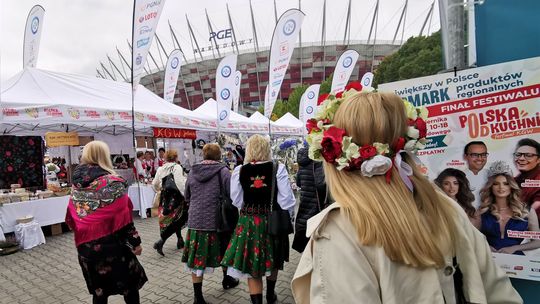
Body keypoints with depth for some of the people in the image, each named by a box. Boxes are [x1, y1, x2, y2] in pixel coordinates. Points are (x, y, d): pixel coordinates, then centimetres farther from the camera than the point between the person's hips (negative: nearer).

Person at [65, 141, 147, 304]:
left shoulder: (76, 185, 2)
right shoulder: (112, 182, -16)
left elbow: (72, 218, 9)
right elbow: (123, 217, -16)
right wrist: (135, 241, -7)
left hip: (86, 246, 6)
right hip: (112, 243, -6)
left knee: (98, 289, 19)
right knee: (130, 284, 12)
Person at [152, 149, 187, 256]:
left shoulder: (160, 169, 6)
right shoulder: (177, 167, -11)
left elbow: (154, 184, 12)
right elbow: (180, 183, -21)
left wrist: (160, 190, 31)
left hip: (165, 197, 7)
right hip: (176, 197, -7)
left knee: (174, 220, 20)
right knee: (176, 220, 1)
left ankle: (180, 240, 30)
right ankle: (161, 241, -11)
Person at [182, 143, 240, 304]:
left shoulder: (192, 171, 3)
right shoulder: (222, 171, -10)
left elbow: (187, 197, 14)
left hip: (195, 221, 2)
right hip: (217, 220, -2)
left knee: (197, 258, 9)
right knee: (224, 250, 21)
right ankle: (227, 279, 42)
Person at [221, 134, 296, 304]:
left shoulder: (239, 171, -9)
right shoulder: (278, 169, -13)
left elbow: (237, 201, -4)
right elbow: (287, 201, -12)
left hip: (248, 223, -1)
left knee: (252, 267, 13)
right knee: (272, 261, 25)